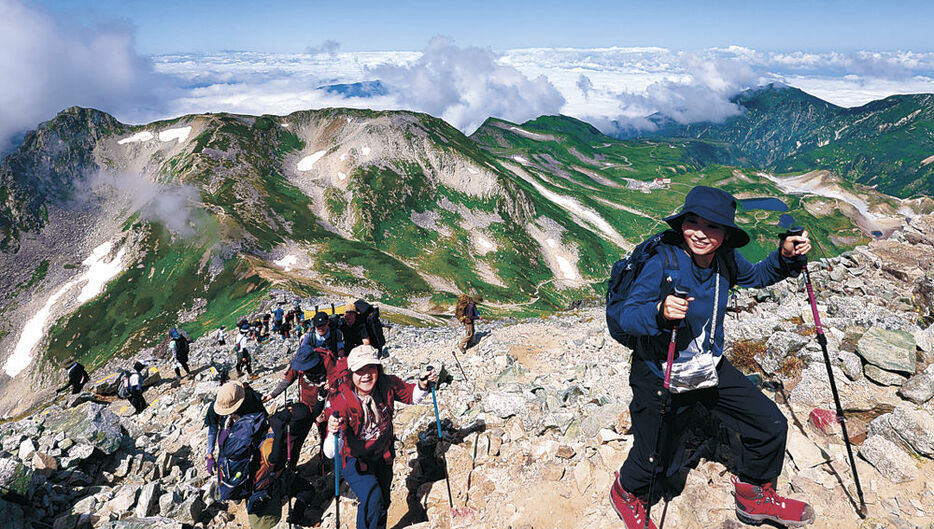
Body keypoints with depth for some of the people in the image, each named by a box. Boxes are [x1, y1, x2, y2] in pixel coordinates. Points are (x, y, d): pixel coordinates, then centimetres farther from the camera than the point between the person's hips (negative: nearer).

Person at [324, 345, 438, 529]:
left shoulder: (386, 384, -22)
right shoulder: (341, 400, -33)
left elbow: (410, 396, -1)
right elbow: (331, 453, -37)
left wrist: (423, 384, -21)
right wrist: (333, 433, -58)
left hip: (382, 456, 4)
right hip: (353, 459, -4)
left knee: (383, 504, 22)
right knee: (372, 497, -26)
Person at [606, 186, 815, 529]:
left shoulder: (725, 261, -8)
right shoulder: (663, 263, -26)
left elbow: (757, 275, 14)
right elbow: (623, 314, -25)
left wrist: (785, 256, -6)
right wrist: (659, 312, -46)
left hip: (712, 368, 6)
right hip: (661, 376, -5)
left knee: (771, 426, 9)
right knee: (657, 463, 10)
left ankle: (754, 496, 38)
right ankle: (627, 492, 47)